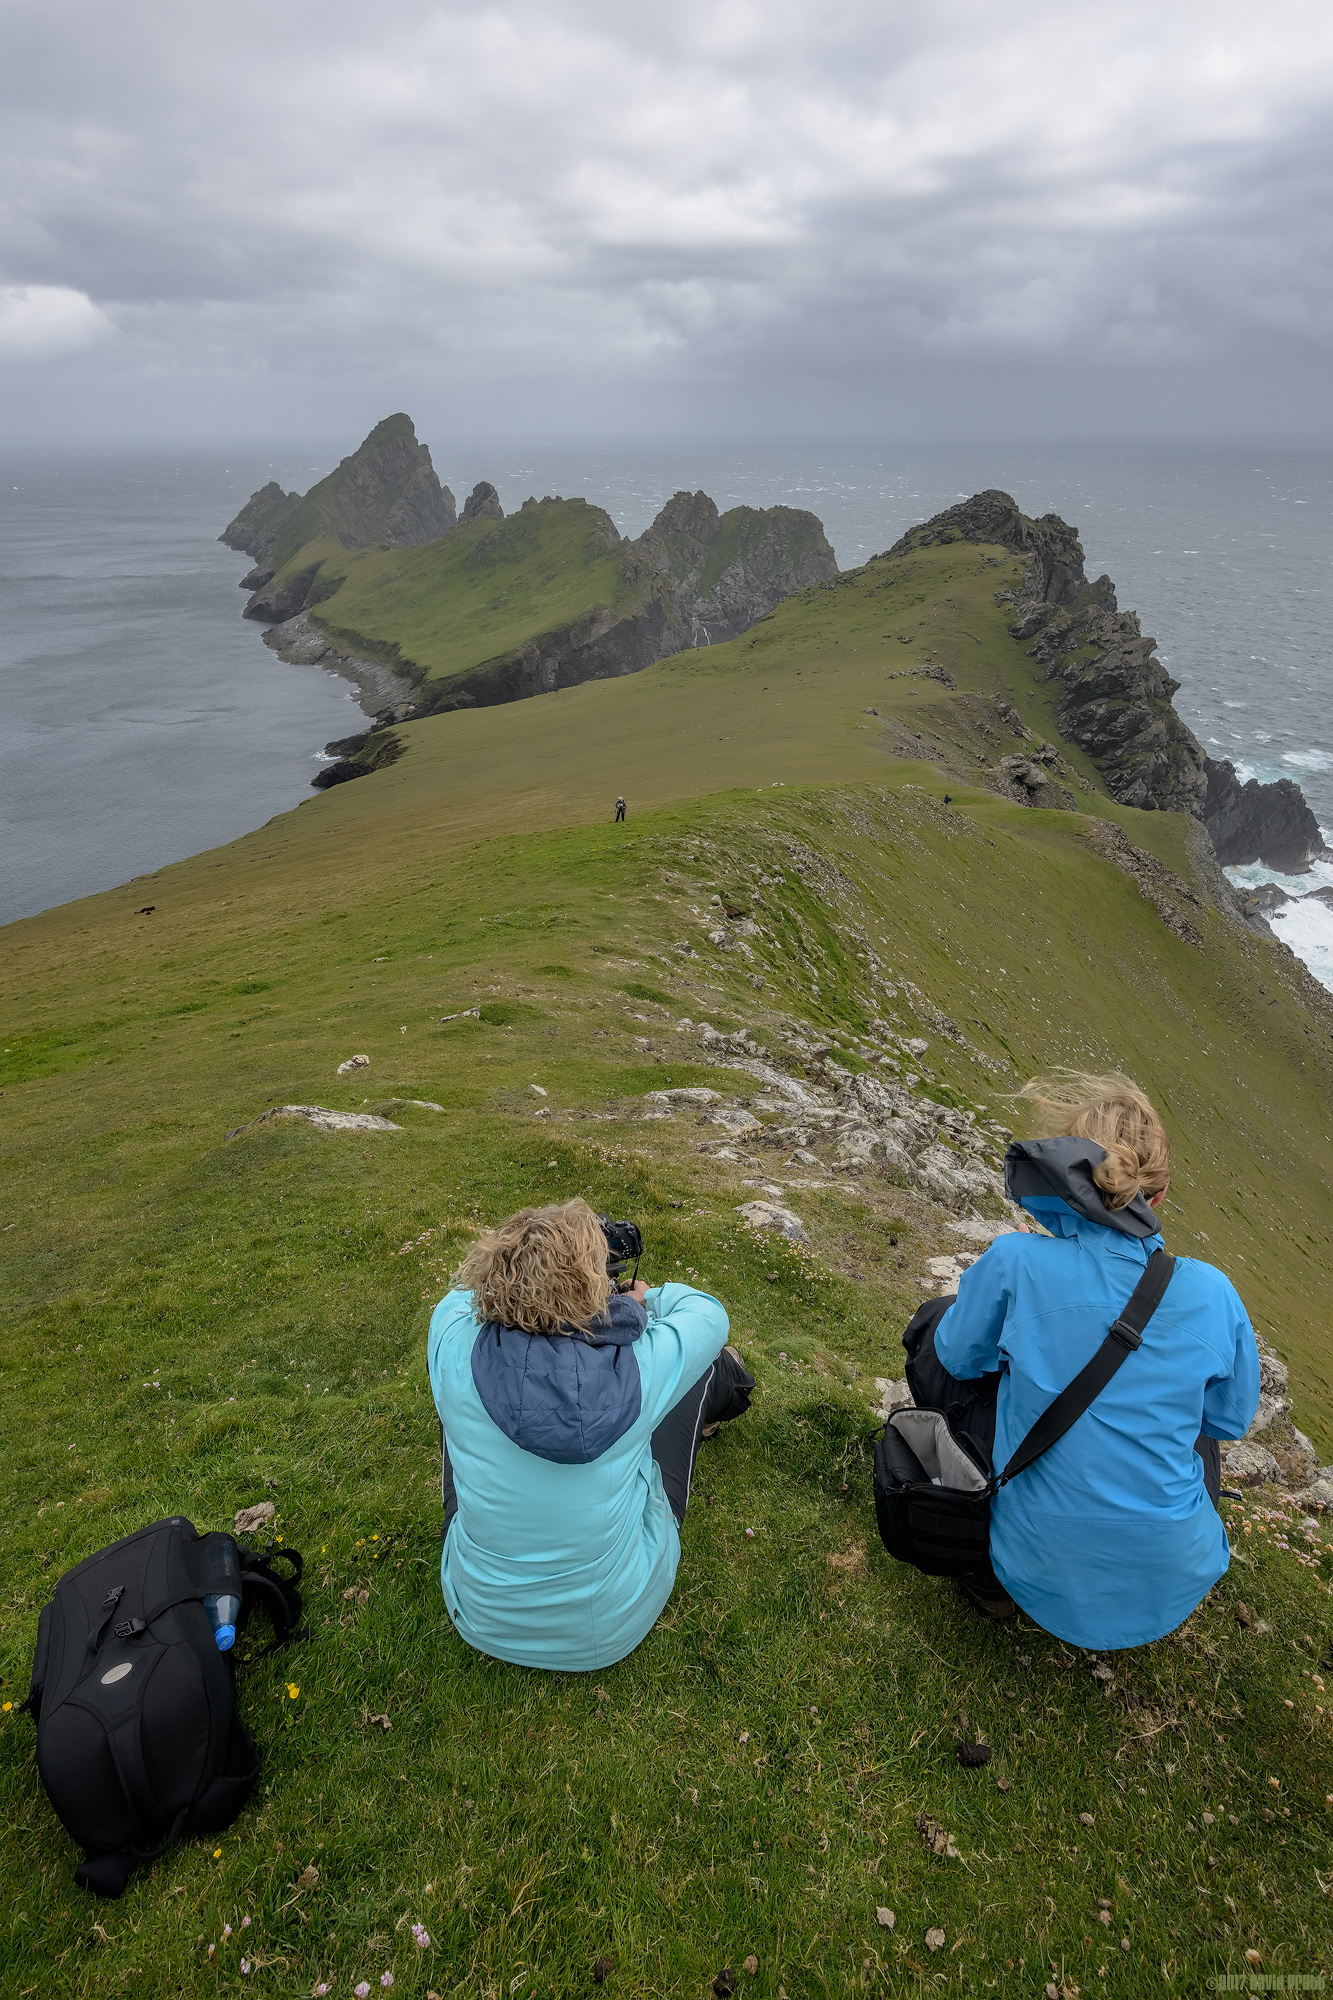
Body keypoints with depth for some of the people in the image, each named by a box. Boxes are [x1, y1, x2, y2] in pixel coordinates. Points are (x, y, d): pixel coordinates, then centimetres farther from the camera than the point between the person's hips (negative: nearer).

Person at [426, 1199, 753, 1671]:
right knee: (709, 1367, 10)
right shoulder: (641, 1367, -28)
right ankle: (728, 1387, 48)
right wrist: (641, 1302, 14)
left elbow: (463, 1295, 1)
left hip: (481, 1623, 1)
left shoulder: (457, 1351, -26)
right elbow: (708, 1313, -4)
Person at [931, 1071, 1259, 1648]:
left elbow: (958, 1358, -1)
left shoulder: (1017, 1263, -20)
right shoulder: (1211, 1294, -13)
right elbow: (1233, 1418, 4)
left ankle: (988, 1575, 18)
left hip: (1041, 1578, -3)